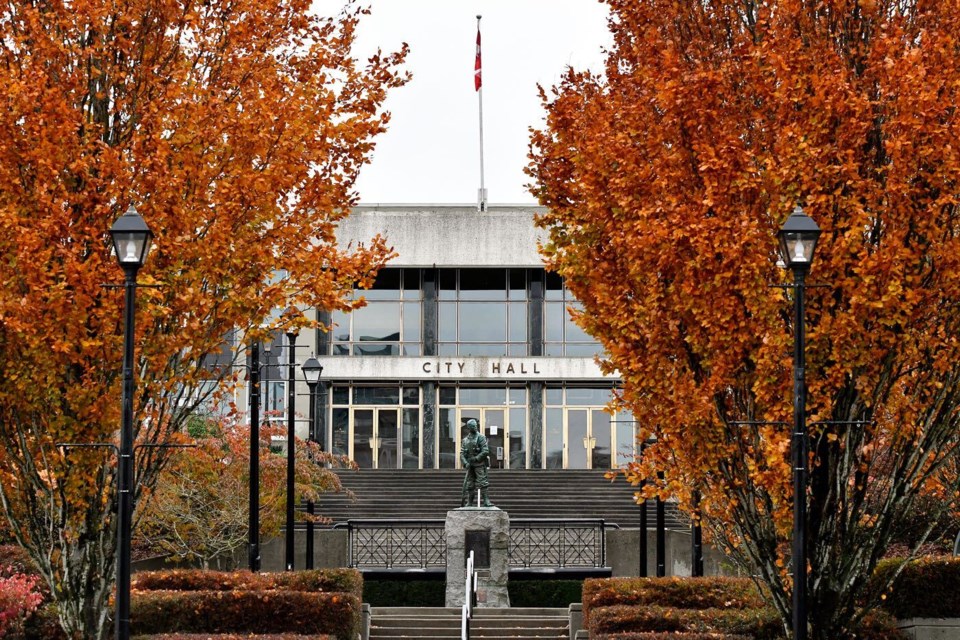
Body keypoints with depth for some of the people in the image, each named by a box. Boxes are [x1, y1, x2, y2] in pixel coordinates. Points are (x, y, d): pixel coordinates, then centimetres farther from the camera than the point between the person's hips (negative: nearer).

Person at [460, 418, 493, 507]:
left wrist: (476, 458, -15)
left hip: (480, 464, -5)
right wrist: (465, 463, -8)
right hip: (470, 466, 5)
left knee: (482, 483, -11)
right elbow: (462, 453, 9)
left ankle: (484, 501, -14)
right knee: (469, 484, 6)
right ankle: (468, 502, 10)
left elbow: (485, 451, -9)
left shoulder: (480, 437, -2)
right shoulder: (465, 440, 12)